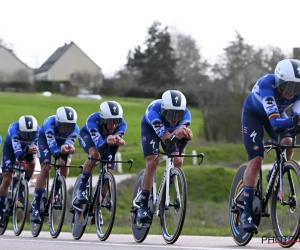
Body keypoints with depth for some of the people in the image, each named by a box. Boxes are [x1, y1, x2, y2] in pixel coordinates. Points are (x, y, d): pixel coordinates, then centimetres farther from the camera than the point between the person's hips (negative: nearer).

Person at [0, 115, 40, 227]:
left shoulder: (37, 130, -32)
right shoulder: (14, 129, -40)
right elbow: (18, 155, -41)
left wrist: (33, 151, -49)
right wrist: (27, 150, -61)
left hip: (28, 146, 2)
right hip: (11, 146, -2)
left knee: (32, 162, -30)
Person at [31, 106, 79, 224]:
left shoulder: (74, 129, -31)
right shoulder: (49, 123, -41)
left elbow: (69, 141, -40)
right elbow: (53, 148, -47)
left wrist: (68, 147, -64)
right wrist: (61, 151, -68)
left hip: (63, 141, 3)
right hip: (46, 138, -3)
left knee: (65, 164, -23)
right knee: (46, 167, -19)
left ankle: (56, 193, 1)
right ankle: (36, 207, -17)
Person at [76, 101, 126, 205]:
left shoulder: (121, 124, -34)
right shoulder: (93, 120, -42)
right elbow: (99, 146, -51)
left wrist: (118, 141, -70)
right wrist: (107, 142, -73)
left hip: (105, 138, 3)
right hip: (87, 135, -3)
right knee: (95, 154, -36)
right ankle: (81, 188, -22)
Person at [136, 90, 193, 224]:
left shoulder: (185, 113, -34)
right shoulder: (154, 111, -43)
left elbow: (182, 132, -42)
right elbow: (166, 139, -47)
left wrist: (186, 135, -66)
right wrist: (175, 133, -69)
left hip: (170, 130, 3)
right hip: (150, 128, -3)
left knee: (178, 161, -17)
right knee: (152, 163, -20)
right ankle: (143, 206, -12)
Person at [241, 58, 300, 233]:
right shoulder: (267, 85, -41)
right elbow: (274, 120, -51)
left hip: (277, 113, 4)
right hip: (253, 114, -4)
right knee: (256, 160, -16)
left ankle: (273, 178, 3)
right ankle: (247, 211, -9)